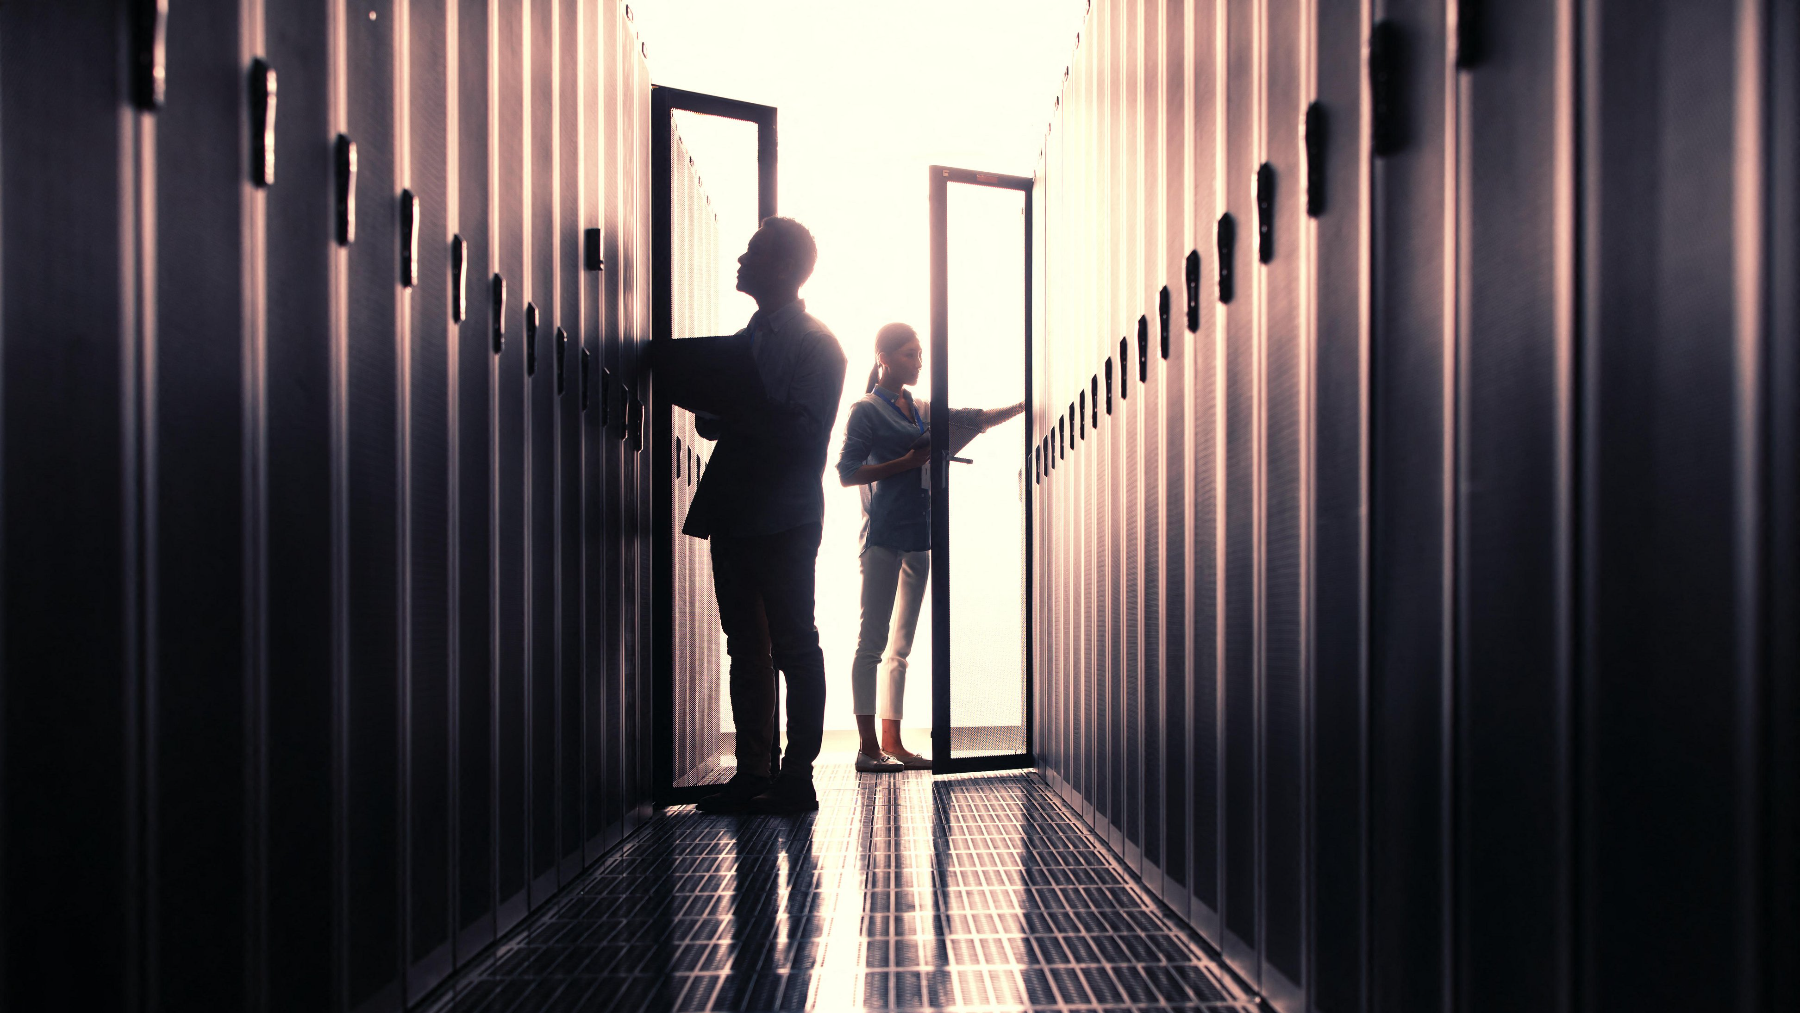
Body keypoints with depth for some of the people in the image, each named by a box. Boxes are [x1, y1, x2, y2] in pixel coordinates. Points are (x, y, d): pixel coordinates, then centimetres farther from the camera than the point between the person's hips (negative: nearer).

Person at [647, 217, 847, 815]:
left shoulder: (816, 344, -4)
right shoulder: (745, 343, 20)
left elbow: (806, 431, -16)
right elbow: (716, 425, 22)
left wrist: (733, 407, -20)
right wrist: (708, 404, 2)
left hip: (785, 519, -8)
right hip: (734, 517, 8)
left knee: (793, 646, -2)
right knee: (746, 647, 9)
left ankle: (797, 779, 5)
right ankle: (752, 774, 16)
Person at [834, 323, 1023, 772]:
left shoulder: (922, 410, 18)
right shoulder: (866, 411, -1)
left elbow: (977, 419, 21)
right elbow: (847, 473, -8)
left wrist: (1026, 404, 11)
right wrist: (906, 462, -12)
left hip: (918, 535, 7)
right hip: (883, 535, -7)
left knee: (901, 645, 7)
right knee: (872, 640, -7)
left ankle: (892, 744, 12)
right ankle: (868, 747, -5)